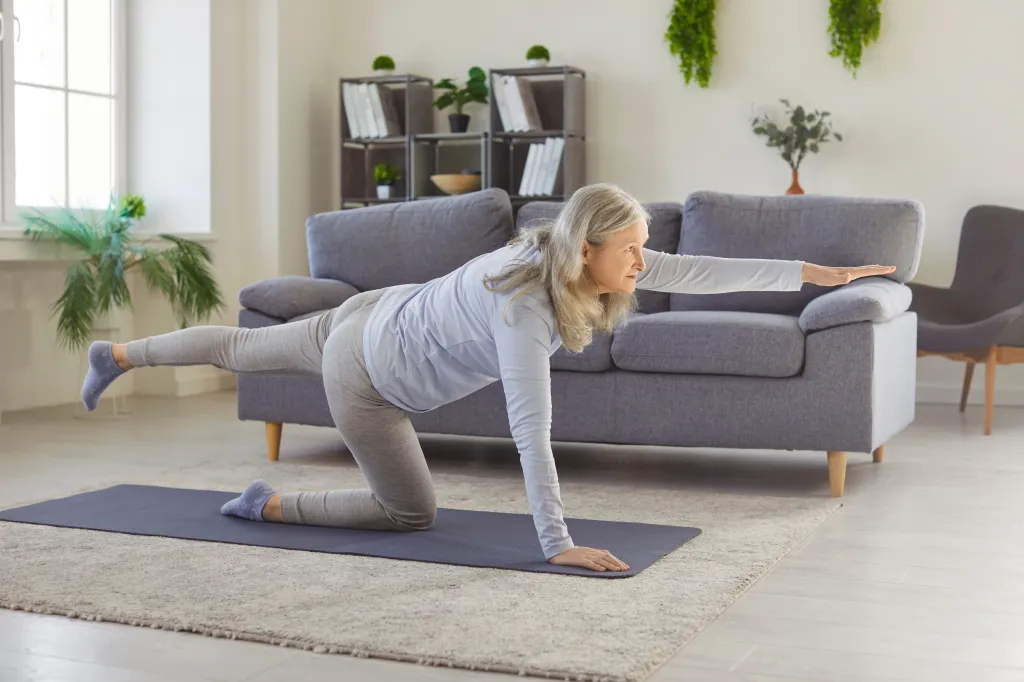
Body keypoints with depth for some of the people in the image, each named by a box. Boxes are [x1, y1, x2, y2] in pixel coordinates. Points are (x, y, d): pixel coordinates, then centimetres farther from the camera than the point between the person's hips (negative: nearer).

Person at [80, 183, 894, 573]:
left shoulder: (576, 258, -16)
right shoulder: (525, 308, -39)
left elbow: (693, 271, -15)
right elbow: (531, 430, -40)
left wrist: (811, 271, -17)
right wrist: (557, 544, -38)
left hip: (378, 318, 8)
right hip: (367, 375, -8)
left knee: (244, 348, 29)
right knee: (413, 511, 5)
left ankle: (118, 355, 49)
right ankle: (267, 504, 16)